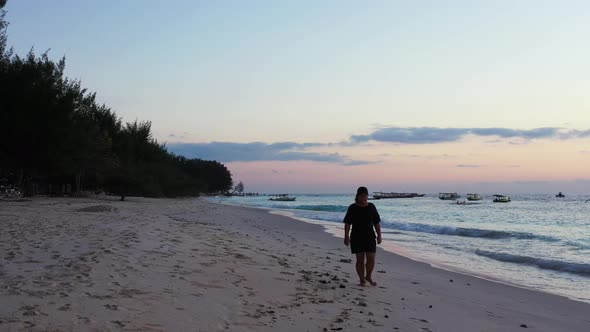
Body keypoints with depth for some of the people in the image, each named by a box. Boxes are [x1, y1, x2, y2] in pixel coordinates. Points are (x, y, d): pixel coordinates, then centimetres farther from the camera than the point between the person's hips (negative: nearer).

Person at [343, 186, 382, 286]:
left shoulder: (371, 207, 4)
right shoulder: (352, 208, -3)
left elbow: (377, 222, 7)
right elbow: (347, 223, -4)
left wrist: (379, 235, 3)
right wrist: (346, 236, -10)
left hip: (370, 237, 2)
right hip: (357, 237, -2)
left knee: (371, 259, -1)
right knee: (360, 259, -1)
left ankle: (368, 276, 22)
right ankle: (362, 279, 15)